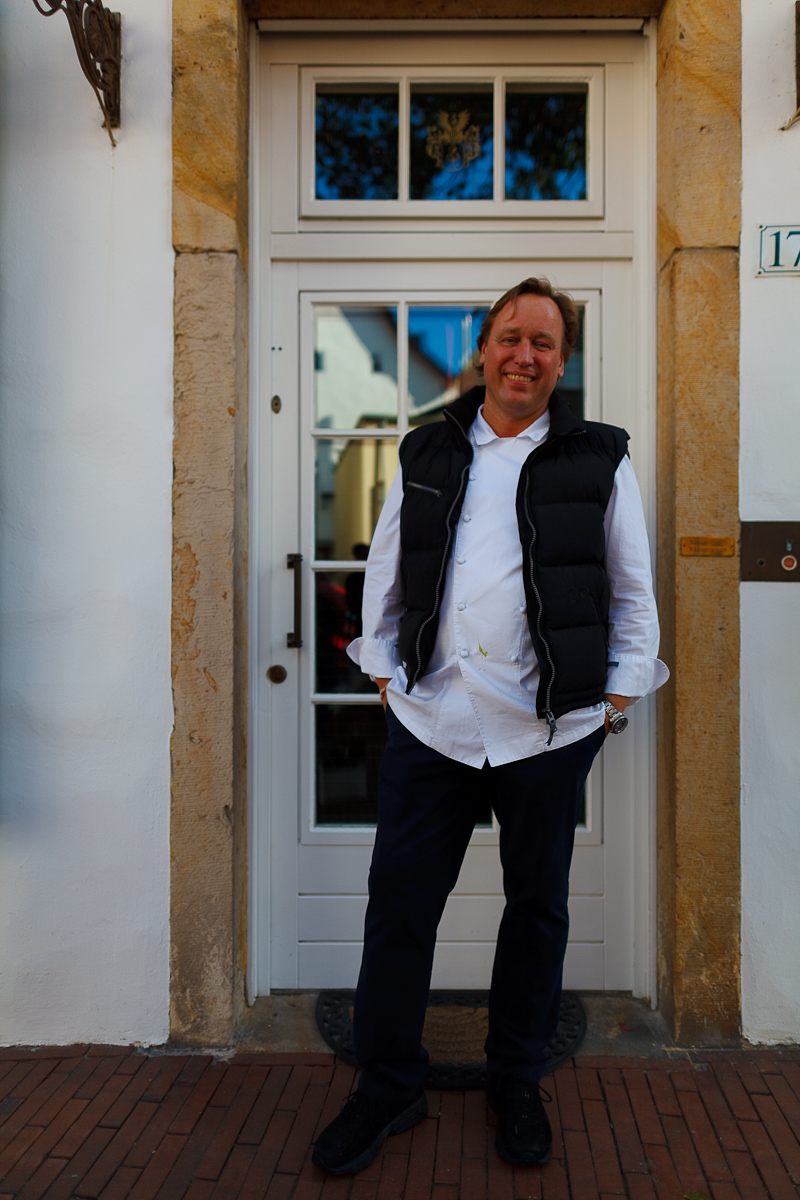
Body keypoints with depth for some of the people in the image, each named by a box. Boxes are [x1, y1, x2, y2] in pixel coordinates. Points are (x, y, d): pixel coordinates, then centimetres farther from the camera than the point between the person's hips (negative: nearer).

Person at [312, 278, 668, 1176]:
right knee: (400, 902, 7)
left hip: (550, 730, -1)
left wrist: (619, 698, 2)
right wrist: (385, 670, 6)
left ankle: (517, 1084, 36)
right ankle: (387, 1086, 28)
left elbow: (633, 596, 6)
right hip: (430, 721, 2)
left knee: (537, 907, 14)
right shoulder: (426, 454, 9)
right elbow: (385, 573, 12)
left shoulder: (600, 461, 3)